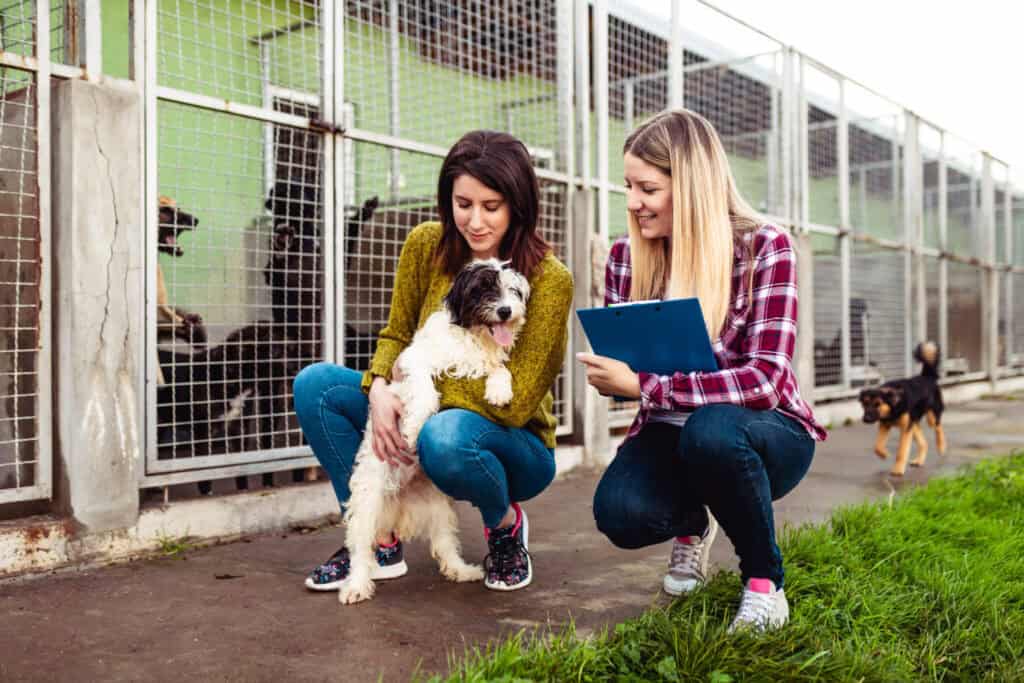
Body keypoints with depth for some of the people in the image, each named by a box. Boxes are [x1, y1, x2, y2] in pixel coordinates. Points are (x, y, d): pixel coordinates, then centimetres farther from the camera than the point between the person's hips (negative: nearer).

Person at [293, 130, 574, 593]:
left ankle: (506, 524, -4)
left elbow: (515, 402, -23)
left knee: (447, 434, -39)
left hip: (515, 446, -5)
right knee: (315, 385, -12)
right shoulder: (427, 244, -7)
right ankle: (380, 541, -3)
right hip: (427, 417, 5)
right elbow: (397, 334, 2)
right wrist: (379, 390, -20)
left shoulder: (549, 278, -21)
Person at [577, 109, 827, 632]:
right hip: (671, 434, 4)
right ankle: (693, 523, 12)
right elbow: (624, 372, 4)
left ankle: (764, 580, -9)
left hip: (765, 435, -3)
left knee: (710, 429, -38)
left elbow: (764, 381, -26)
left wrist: (642, 385, -32)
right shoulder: (626, 256, -3)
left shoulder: (763, 247, -16)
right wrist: (609, 375, -21)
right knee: (619, 513, -27)